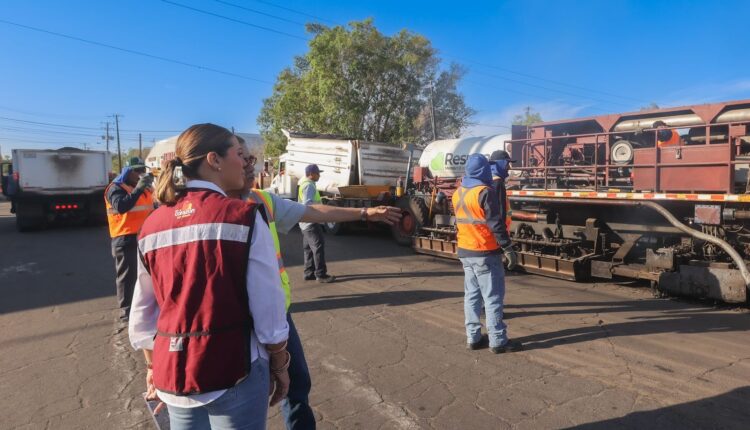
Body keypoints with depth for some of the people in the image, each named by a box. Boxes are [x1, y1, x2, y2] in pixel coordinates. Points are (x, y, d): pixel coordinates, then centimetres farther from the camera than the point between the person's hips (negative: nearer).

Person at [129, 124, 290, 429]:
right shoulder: (244, 217, -13)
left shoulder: (152, 226, 2)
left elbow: (143, 310, 8)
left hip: (172, 370, 5)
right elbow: (268, 305, -12)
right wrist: (279, 364, 1)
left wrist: (153, 366, 20)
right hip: (234, 368, -4)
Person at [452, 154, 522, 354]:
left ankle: (472, 337, 17)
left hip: (465, 251, 8)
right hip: (485, 253, -7)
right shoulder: (485, 192, -16)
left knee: (471, 295, 12)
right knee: (493, 298, 0)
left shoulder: (458, 193, 8)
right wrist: (508, 249, -14)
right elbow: (496, 224, -18)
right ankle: (498, 341, 5)